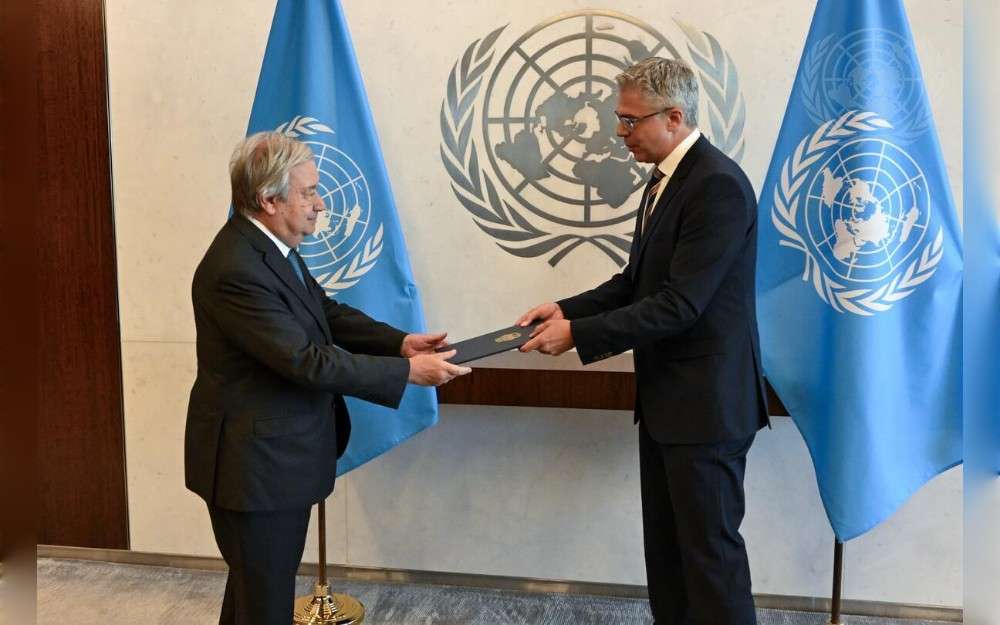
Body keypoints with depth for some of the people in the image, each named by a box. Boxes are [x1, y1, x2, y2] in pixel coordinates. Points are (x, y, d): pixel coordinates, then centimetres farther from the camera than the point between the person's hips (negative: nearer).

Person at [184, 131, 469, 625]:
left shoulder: (270, 245, 2)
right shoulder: (236, 271, -28)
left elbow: (327, 313, 9)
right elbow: (309, 362, -28)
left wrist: (399, 342, -4)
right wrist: (409, 372, -23)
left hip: (278, 453, 9)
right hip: (255, 464, -9)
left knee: (260, 585, 26)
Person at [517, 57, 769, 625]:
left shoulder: (718, 184, -19)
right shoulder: (666, 179, 12)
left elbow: (679, 305, -24)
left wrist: (578, 334, -22)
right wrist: (568, 309, 2)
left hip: (706, 404, -9)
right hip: (666, 398, 10)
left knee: (710, 548, 2)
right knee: (665, 546, 17)